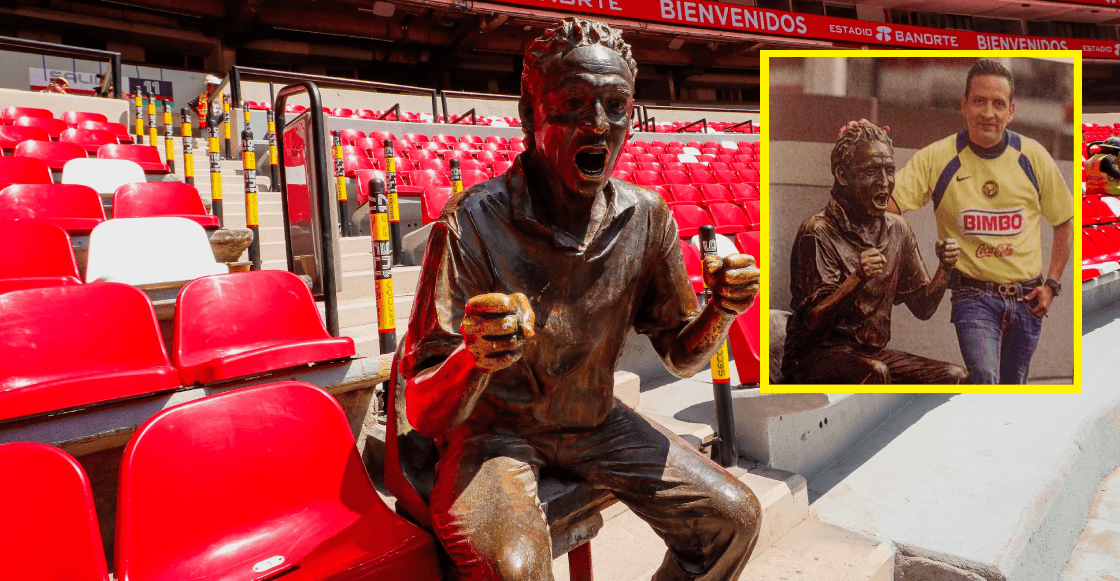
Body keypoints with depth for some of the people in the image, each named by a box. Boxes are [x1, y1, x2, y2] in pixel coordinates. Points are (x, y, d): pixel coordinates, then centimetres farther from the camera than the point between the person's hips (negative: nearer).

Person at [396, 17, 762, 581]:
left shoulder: (647, 217, -8)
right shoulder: (472, 222, -23)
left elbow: (680, 355, 2)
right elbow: (424, 412, -22)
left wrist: (719, 312, -21)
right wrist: (475, 358, -45)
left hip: (595, 421, 5)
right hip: (494, 429, -4)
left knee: (733, 518, -2)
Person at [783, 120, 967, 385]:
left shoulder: (898, 230, 9)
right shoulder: (817, 233, -13)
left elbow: (922, 308, 11)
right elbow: (813, 321, -19)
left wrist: (944, 269, -7)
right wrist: (858, 279, -32)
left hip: (873, 352, 7)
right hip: (815, 356, -6)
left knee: (956, 376, -12)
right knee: (875, 372, -34)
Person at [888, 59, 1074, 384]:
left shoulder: (1033, 157, 0)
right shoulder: (936, 158, -9)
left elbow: (1064, 221, 11)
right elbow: (887, 204, -22)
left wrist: (1052, 284, 5)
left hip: (1026, 298, 4)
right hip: (972, 295, -4)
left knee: (1014, 383, 19)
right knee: (984, 378, -24)